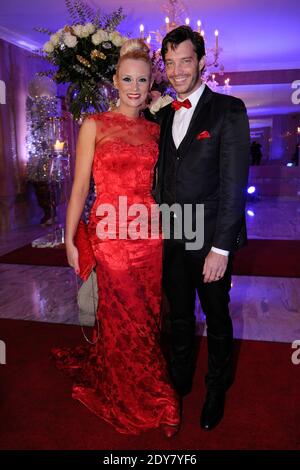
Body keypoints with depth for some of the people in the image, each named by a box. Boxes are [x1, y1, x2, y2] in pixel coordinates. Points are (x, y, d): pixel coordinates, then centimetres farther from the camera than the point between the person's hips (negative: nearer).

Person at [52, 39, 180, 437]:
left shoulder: (156, 129, 11)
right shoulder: (95, 126, -1)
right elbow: (80, 187, -3)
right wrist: (70, 240, -3)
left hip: (151, 234, 4)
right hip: (111, 235, -4)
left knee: (148, 315, 12)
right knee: (127, 318, 6)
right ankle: (143, 402, 29)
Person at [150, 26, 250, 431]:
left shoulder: (229, 110, -8)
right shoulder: (164, 116, 10)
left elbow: (234, 183, -15)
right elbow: (162, 175, 12)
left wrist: (221, 247, -19)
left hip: (210, 240, -5)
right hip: (171, 238, 5)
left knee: (217, 319, 14)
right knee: (179, 316, 19)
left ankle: (216, 392, 37)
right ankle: (179, 382, 42)